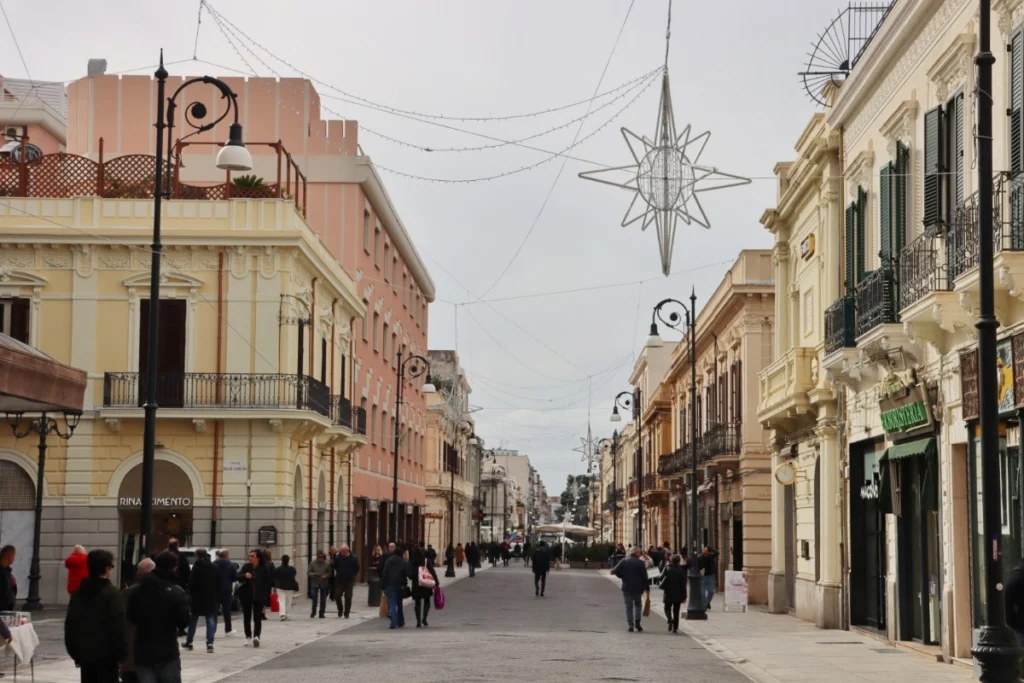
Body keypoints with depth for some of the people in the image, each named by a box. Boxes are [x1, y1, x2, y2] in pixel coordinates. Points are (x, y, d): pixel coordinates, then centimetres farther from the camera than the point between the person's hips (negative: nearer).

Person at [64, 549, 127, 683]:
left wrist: (74, 652, 17)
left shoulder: (78, 593, 8)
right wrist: (121, 653, -9)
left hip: (84, 652, 6)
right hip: (106, 653, -6)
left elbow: (70, 624, 10)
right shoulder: (112, 594, -12)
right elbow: (119, 626, -15)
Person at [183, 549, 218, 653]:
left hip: (198, 597, -4)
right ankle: (210, 643, -11)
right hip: (211, 598, 4)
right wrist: (217, 597, 15)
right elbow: (218, 583, 11)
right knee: (210, 620, 1)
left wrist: (190, 594, -1)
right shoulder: (213, 568, 8)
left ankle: (189, 642, 19)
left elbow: (191, 583, -13)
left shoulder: (197, 567, -10)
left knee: (193, 620, 11)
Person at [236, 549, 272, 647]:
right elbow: (238, 577, 1)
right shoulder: (246, 567, 2)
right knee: (247, 618, 9)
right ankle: (248, 637, 18)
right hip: (246, 596, 4)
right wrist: (245, 576, -22)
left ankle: (256, 637, -21)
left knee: (257, 618, -11)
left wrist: (265, 601, -5)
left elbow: (268, 584, -2)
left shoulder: (264, 569, -5)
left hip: (258, 597, -3)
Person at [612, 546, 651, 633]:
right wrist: (647, 587, 0)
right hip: (638, 588, 0)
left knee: (629, 606, 6)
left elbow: (616, 571, -9)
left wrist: (624, 577, 8)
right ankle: (637, 621, 2)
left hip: (626, 587, 0)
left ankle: (631, 625, -1)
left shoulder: (624, 562, -2)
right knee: (638, 604, 20)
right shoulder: (641, 563, -6)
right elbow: (645, 576, -8)